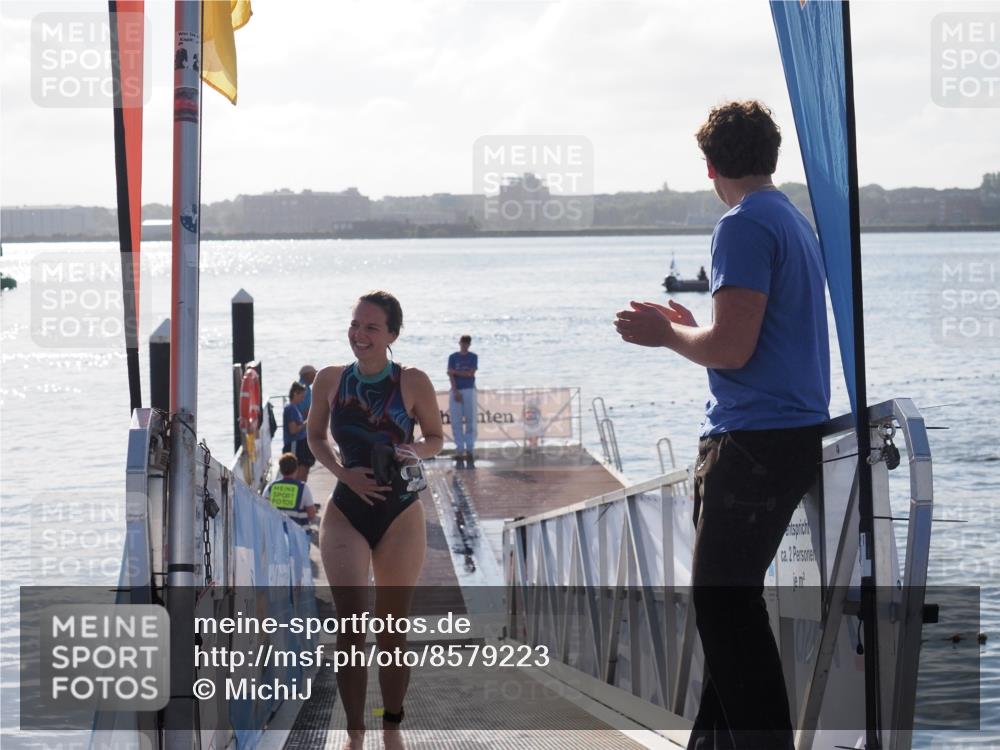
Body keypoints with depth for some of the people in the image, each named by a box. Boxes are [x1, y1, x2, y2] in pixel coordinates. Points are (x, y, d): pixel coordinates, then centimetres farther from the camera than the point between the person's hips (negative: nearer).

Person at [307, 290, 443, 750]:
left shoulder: (413, 383, -8)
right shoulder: (331, 379, -2)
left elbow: (436, 439, 5)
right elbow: (316, 435, 10)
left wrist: (415, 451, -18)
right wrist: (343, 472, -8)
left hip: (400, 515, -1)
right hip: (346, 513, 1)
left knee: (392, 629, 7)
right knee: (349, 626, -7)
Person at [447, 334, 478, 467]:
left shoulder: (473, 357, 8)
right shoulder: (453, 357, 7)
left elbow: (471, 373, -5)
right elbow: (451, 376, -2)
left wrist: (455, 372, -8)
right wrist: (455, 392, -12)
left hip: (469, 391, 0)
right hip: (455, 391, 0)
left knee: (470, 421, -4)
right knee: (456, 422, -3)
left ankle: (469, 450, -4)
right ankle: (459, 450, -1)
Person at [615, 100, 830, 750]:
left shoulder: (744, 226, -13)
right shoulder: (796, 222, 18)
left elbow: (732, 349, -19)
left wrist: (664, 334, -3)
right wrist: (689, 329, 27)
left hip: (756, 443, -10)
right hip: (797, 434, 10)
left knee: (725, 602, -8)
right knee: (726, 600, 15)